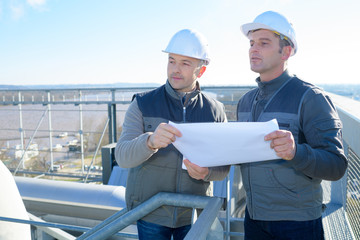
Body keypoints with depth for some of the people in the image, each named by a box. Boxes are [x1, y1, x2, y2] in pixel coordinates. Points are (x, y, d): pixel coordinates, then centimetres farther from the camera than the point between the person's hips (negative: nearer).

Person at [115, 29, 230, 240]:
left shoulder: (215, 111, -1)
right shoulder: (143, 104, -5)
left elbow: (223, 167, 1)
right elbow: (123, 156, -16)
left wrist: (206, 172, -22)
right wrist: (150, 141, -37)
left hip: (194, 215, 1)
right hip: (151, 214, -1)